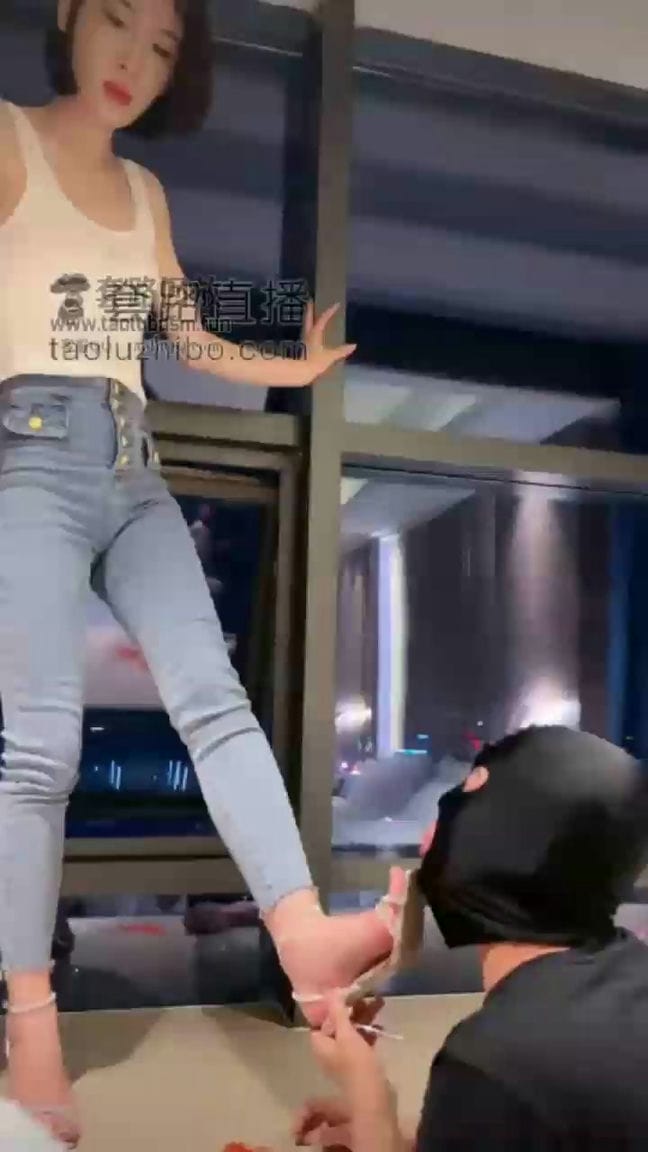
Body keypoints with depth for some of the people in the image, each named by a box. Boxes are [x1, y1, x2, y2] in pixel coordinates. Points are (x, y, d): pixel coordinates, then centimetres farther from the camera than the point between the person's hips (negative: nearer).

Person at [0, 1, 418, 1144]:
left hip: (133, 470, 7)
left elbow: (186, 331, 25)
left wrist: (294, 369, 28)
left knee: (214, 696, -9)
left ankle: (304, 935, -14)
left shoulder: (146, 192, 20)